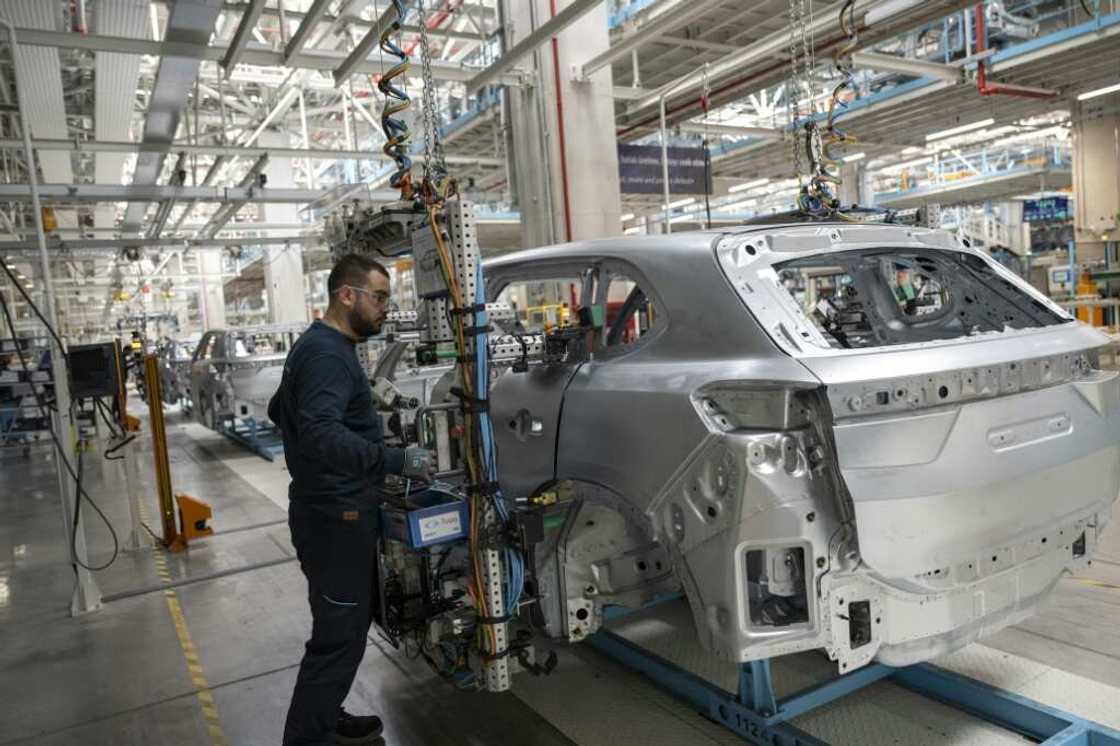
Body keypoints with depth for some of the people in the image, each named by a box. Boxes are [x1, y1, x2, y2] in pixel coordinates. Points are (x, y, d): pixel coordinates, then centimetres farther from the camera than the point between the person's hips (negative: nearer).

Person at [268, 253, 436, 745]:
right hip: (335, 516, -11)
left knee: (348, 625, 20)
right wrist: (396, 460, -36)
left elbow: (280, 409, 27)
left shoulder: (325, 347, 14)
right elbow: (321, 433, -34)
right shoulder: (327, 353, -19)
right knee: (339, 637, -3)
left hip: (333, 508, 11)